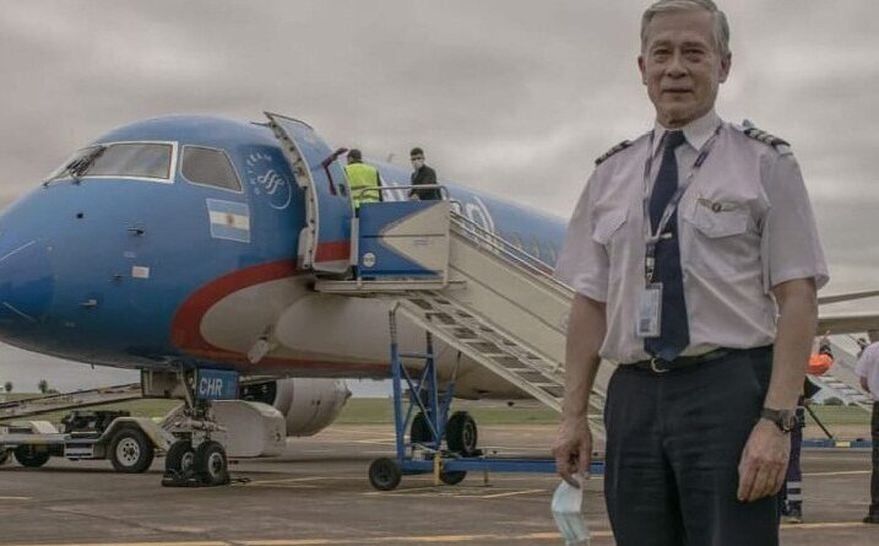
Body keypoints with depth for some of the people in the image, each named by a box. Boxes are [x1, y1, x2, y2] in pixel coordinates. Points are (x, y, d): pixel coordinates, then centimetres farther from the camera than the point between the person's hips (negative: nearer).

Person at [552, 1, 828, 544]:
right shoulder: (611, 174, 13)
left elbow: (798, 299, -5)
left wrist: (777, 420, -15)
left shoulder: (765, 164, 1)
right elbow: (590, 301, 13)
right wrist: (574, 414, 6)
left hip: (729, 392, -4)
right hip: (634, 396, 4)